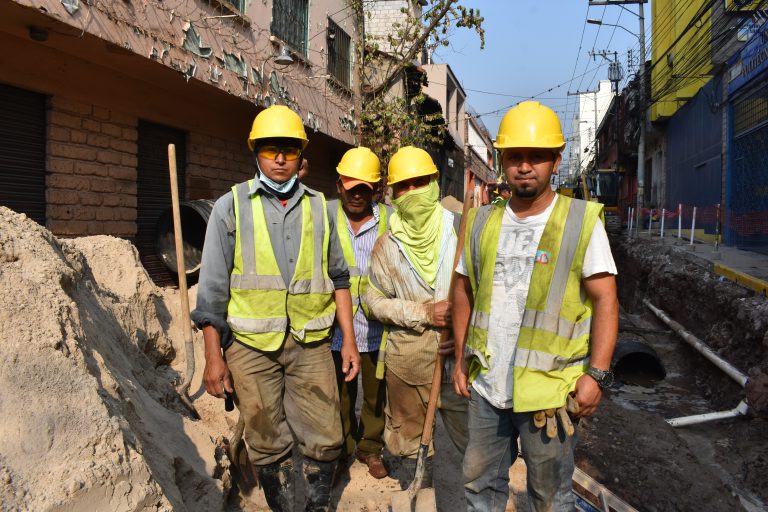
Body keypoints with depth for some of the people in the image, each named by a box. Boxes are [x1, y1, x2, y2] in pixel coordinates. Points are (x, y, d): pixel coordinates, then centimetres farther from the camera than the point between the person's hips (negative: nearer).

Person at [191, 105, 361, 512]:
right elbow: (213, 286, -2)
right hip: (251, 344, -1)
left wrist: (349, 339, 6)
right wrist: (213, 356, -5)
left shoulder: (318, 207, 7)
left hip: (310, 343, 2)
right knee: (267, 444, 11)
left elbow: (338, 278, 11)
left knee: (325, 440, 7)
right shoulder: (231, 206, 0)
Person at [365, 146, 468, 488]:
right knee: (412, 446, 17)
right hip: (406, 361, 2)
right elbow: (374, 300, 3)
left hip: (459, 358, -1)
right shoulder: (387, 246, 2)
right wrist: (423, 313, -10)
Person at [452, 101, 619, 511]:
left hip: (549, 388, -4)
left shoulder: (582, 221, -7)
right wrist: (461, 360, 10)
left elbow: (605, 300, -8)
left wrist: (597, 373, -14)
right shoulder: (482, 222, 5)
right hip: (486, 385, 4)